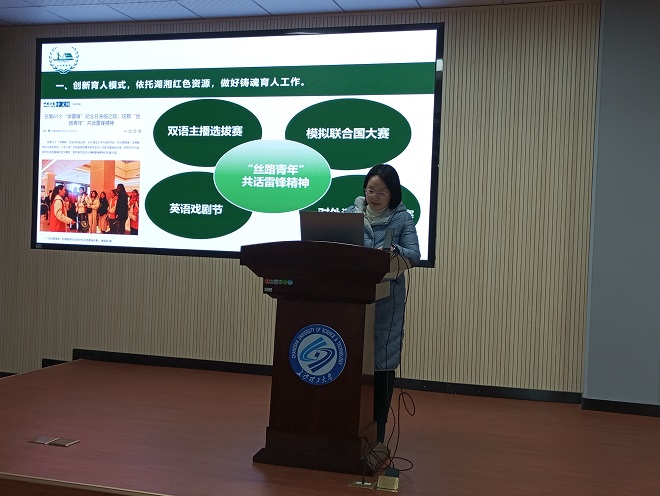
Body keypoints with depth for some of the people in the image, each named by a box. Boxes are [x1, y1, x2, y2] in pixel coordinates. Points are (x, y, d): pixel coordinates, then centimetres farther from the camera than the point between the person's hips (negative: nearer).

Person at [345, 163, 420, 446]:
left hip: (386, 299, -2)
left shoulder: (403, 219, 0)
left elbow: (414, 255, -9)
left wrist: (393, 250, -29)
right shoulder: (351, 214, 7)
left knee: (382, 362, 1)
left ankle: (377, 431, 14)